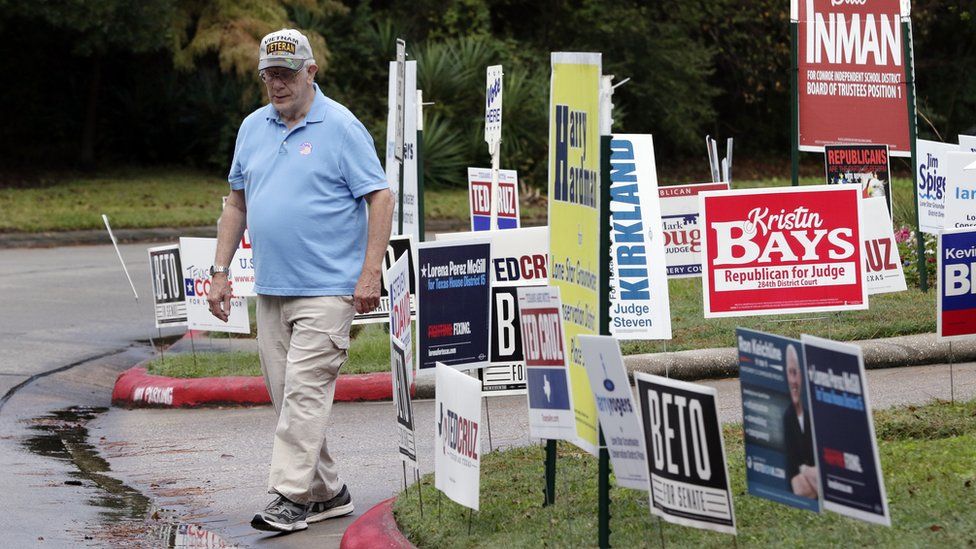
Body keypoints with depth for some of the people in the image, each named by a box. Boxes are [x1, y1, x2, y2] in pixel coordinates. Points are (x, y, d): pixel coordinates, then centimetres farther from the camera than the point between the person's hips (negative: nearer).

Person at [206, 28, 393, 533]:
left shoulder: (341, 127, -6)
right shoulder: (252, 129, 13)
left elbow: (381, 198, -7)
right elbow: (236, 203, 21)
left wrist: (370, 273, -14)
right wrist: (220, 271, 15)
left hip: (327, 288, -7)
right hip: (270, 287, 7)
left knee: (304, 390, -12)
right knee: (286, 395, 9)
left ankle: (291, 496, -11)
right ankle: (327, 493, 19)